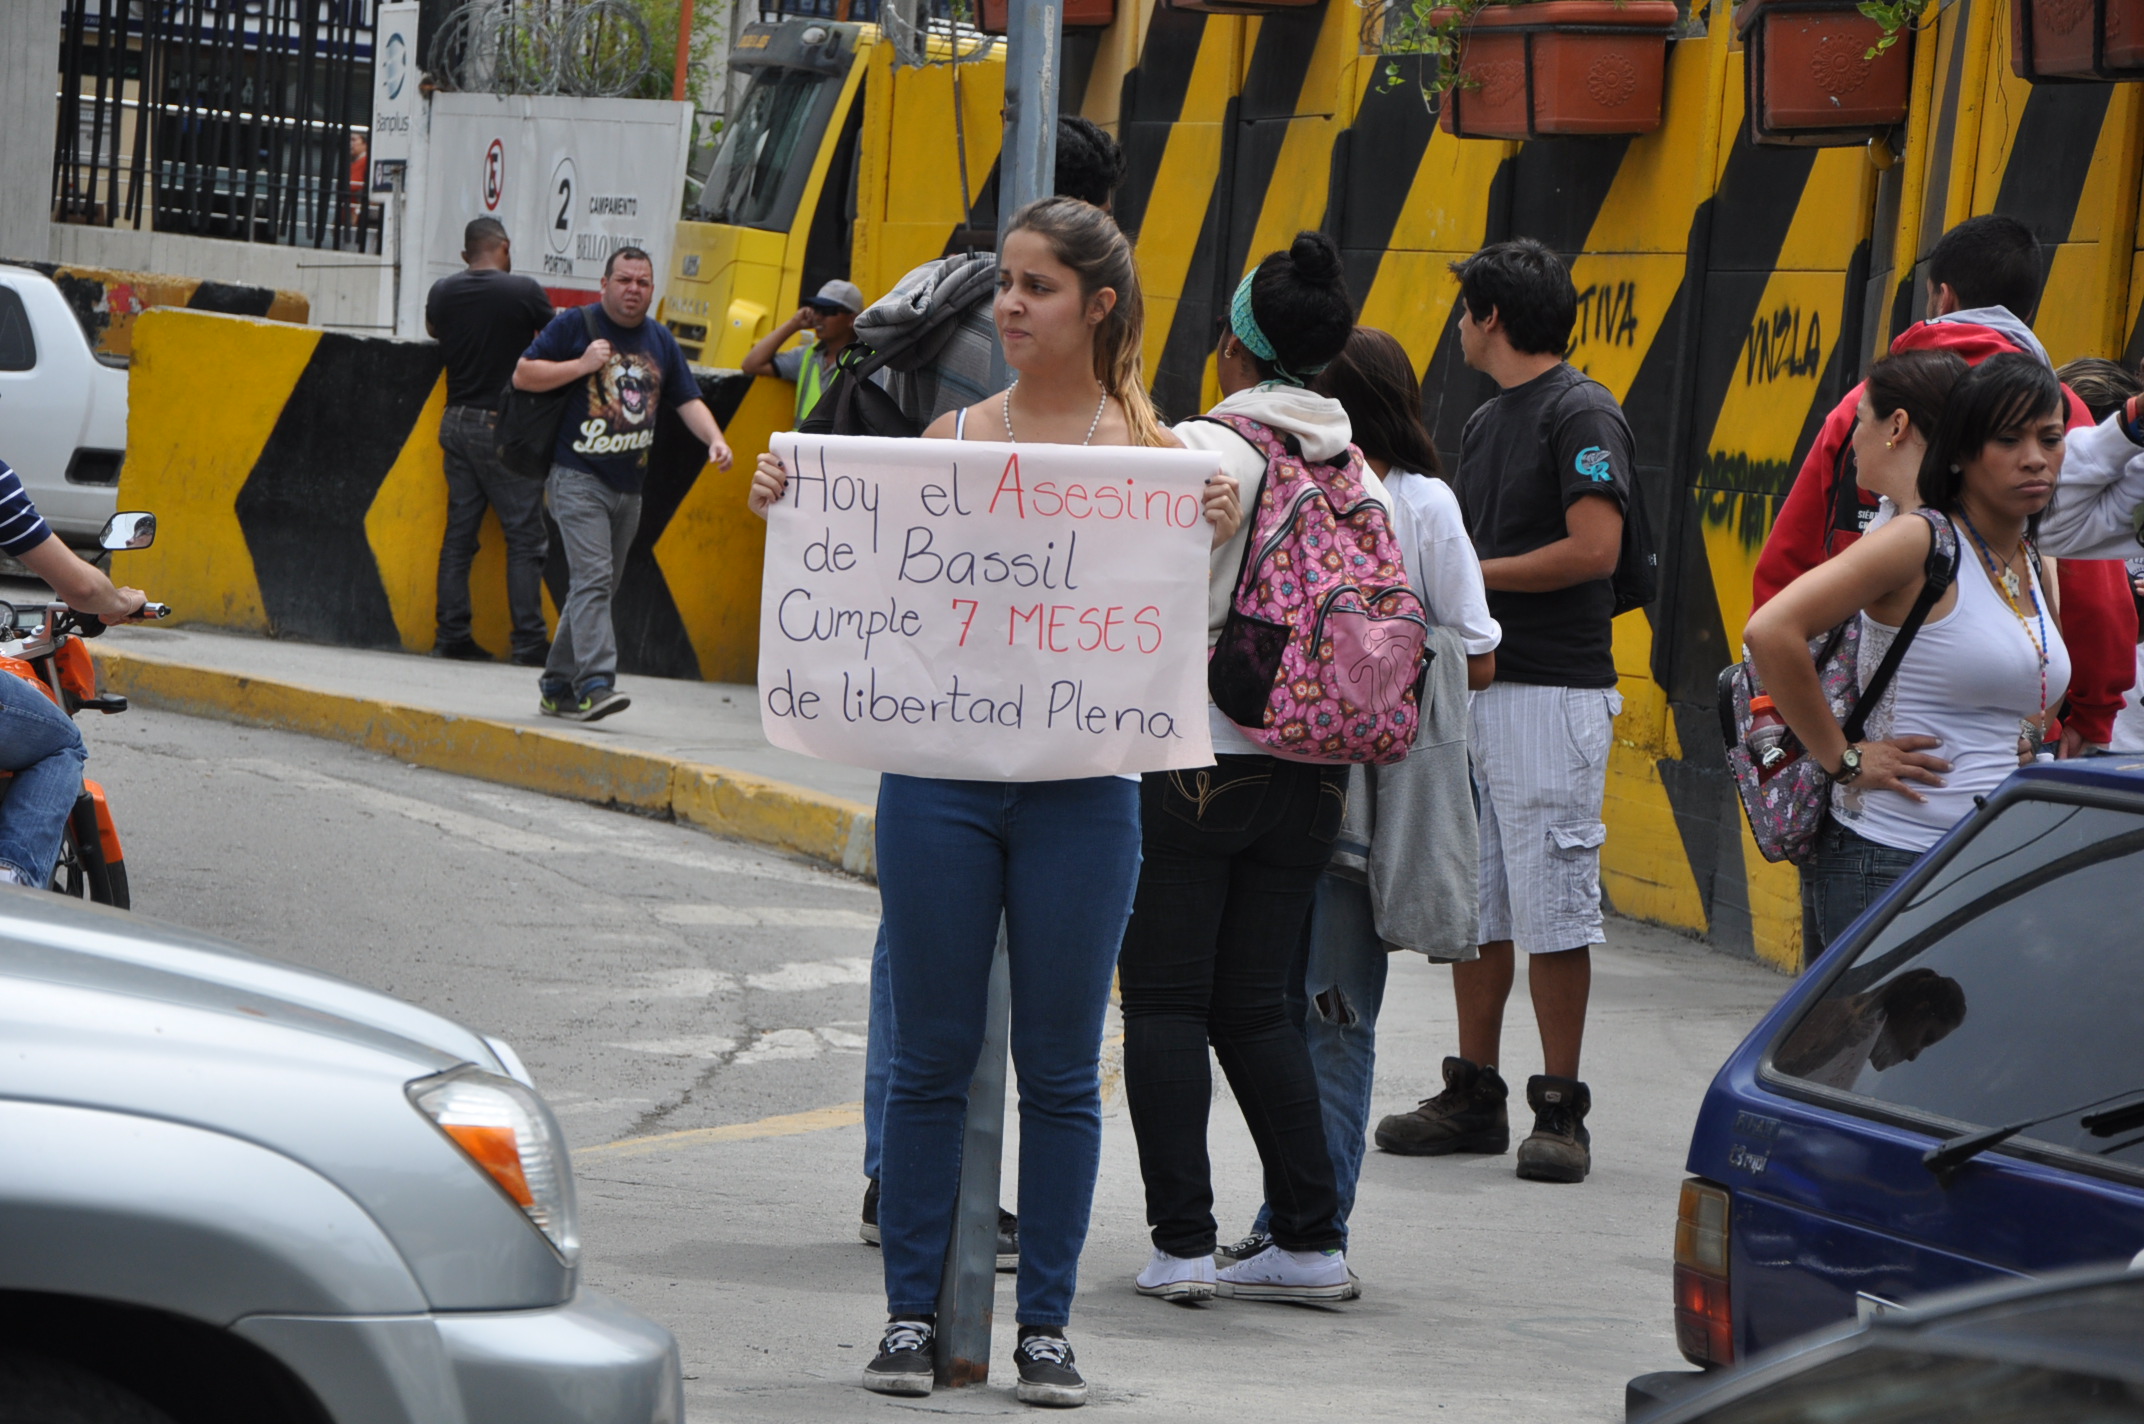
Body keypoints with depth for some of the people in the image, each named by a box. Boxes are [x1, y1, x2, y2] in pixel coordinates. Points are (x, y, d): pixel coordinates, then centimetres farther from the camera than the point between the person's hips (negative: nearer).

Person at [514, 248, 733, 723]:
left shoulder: (660, 341, 13)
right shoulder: (574, 326, -2)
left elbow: (688, 400, 14)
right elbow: (522, 375, -4)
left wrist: (714, 438, -4)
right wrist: (582, 365, -15)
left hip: (629, 487, 6)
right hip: (577, 477, -6)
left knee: (595, 588, 9)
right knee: (592, 577, -19)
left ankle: (556, 687, 17)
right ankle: (595, 683, -28)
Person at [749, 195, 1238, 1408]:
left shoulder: (1149, 451, 1)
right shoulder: (954, 434, 7)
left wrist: (1215, 542, -20)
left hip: (1080, 790, -2)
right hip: (941, 772, 2)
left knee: (1060, 1066, 4)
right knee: (933, 1054, 6)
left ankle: (1047, 1326, 12)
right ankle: (912, 1312, 13)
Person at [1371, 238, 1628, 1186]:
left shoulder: (1581, 414, -9)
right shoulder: (1485, 425, 19)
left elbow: (1593, 547, -18)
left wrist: (1472, 574, -12)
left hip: (1553, 691, -9)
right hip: (1474, 683, 9)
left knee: (1552, 909, -6)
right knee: (1475, 905, 9)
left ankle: (1560, 1110, -2)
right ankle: (1474, 1097, 15)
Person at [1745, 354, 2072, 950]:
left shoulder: (2036, 567, 13)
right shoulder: (1922, 543, -10)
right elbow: (1771, 631, -20)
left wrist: (2035, 740, 15)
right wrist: (1843, 759, -15)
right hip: (1891, 863, -7)